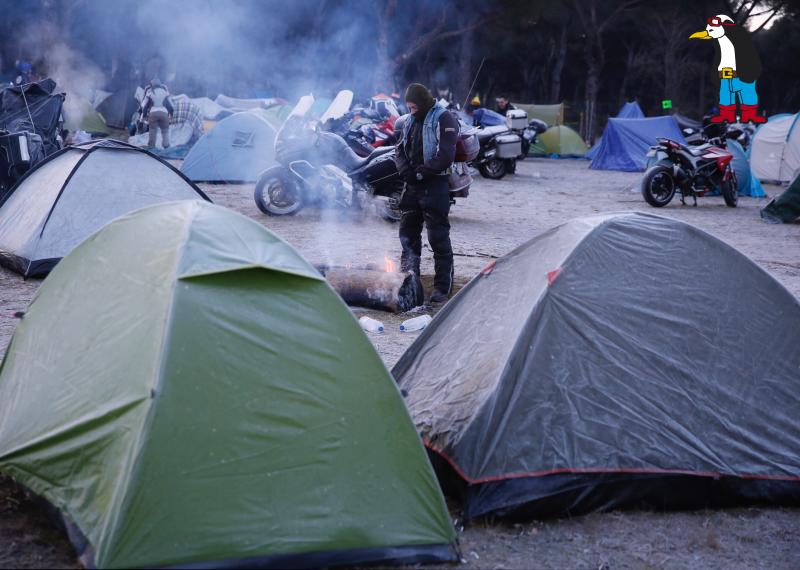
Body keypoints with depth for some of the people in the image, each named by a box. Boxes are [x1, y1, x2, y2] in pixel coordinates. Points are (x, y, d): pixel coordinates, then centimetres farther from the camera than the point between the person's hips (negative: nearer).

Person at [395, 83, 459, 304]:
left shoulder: (443, 119, -8)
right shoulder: (409, 121, 15)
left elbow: (445, 155, -17)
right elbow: (400, 150, 18)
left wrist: (422, 172, -16)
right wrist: (405, 170, -2)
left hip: (435, 184, -8)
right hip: (412, 185, 8)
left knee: (438, 237, -6)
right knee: (408, 234, 13)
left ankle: (443, 287, 1)